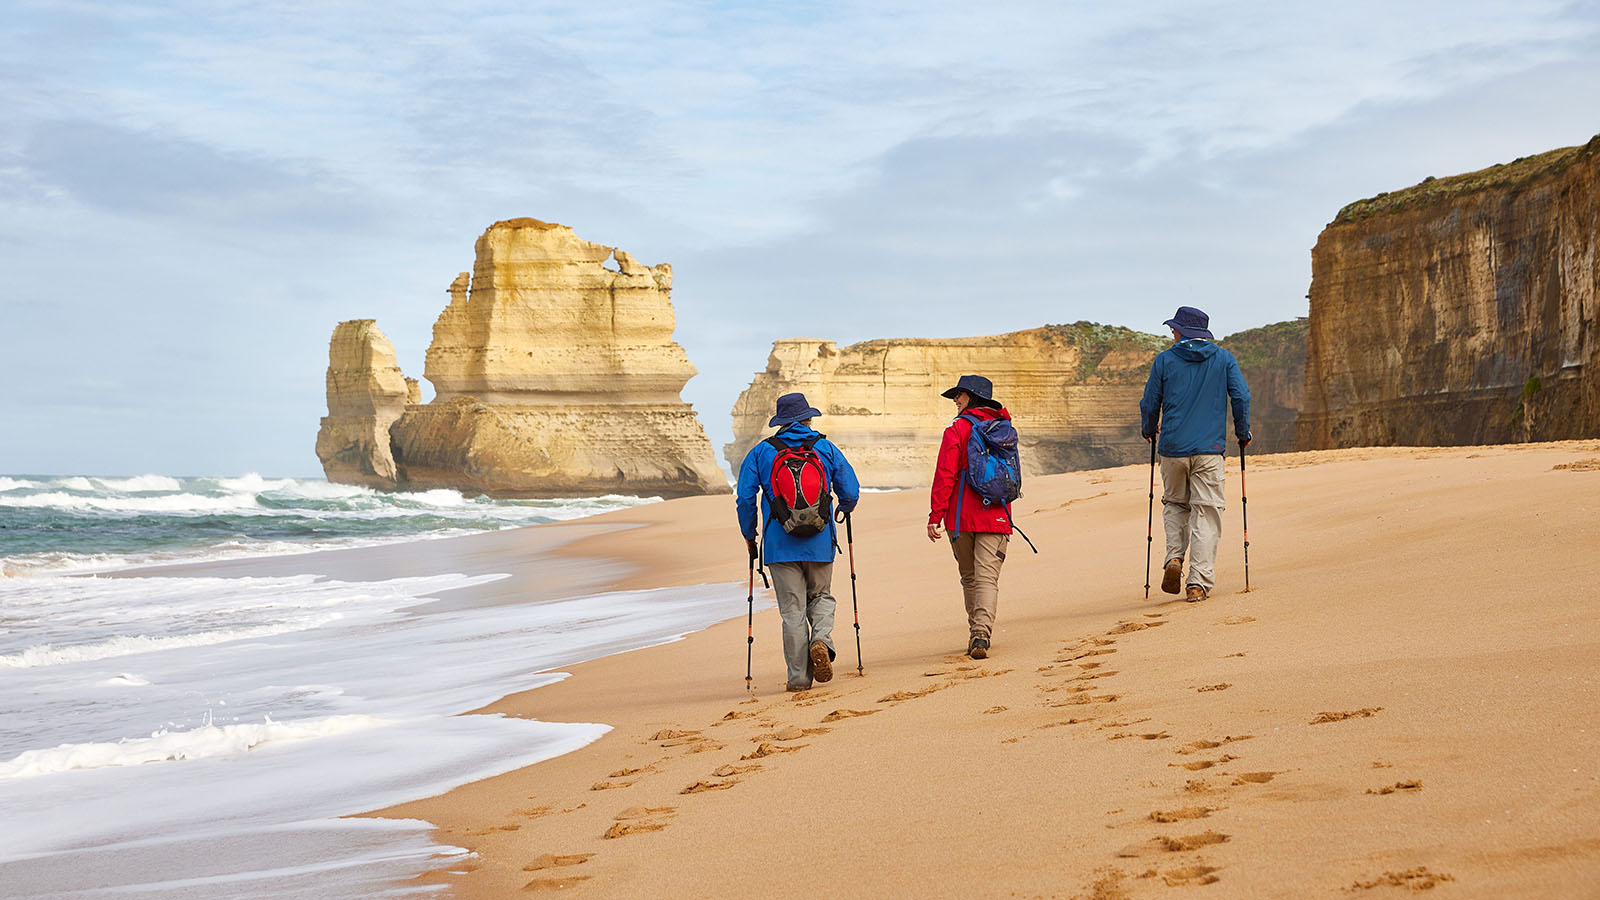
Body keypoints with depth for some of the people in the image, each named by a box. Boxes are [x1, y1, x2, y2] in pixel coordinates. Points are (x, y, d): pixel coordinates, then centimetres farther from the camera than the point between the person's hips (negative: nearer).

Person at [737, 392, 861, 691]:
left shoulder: (761, 452, 3)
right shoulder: (826, 448, 5)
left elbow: (745, 498, -1)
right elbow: (851, 492, 6)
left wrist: (749, 535, 12)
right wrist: (843, 509, 29)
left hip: (779, 543, -1)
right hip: (820, 543, 1)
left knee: (792, 610, 4)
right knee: (820, 597, 20)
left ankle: (799, 677, 3)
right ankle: (821, 640, -9)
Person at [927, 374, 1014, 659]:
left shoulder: (957, 430, -5)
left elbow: (945, 476, -10)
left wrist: (935, 516, -9)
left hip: (962, 517, -2)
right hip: (996, 517, 2)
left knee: (969, 577, 13)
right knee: (987, 577, -5)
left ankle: (977, 633, 18)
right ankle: (982, 634, -22)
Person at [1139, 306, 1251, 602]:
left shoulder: (1164, 360, 4)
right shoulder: (1224, 359, 7)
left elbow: (1149, 403, 7)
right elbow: (1241, 397, 0)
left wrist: (1149, 430, 27)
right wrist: (1243, 433, 13)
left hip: (1173, 447, 0)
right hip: (1210, 448, 0)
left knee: (1175, 503, 21)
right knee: (1206, 513, 1)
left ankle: (1174, 558, -2)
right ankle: (1199, 583, -7)